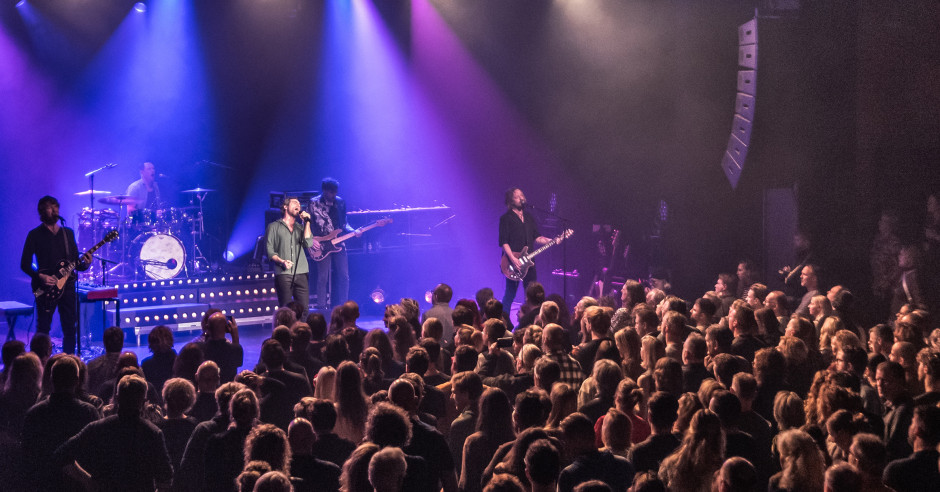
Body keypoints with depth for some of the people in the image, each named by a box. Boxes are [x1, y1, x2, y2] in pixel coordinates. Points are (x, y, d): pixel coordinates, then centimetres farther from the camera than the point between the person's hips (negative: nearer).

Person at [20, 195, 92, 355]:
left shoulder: (68, 233, 13)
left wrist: (84, 264, -7)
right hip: (45, 287, -4)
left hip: (67, 285, 4)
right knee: (43, 329, -2)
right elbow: (25, 264, -2)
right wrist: (40, 276, -17)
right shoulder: (35, 235, 1)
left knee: (70, 328, 2)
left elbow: (75, 262, 15)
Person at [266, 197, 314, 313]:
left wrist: (307, 222, 4)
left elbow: (308, 243, 3)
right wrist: (281, 261, -13)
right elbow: (269, 250, 3)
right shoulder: (274, 227, 10)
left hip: (301, 274, 3)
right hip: (283, 274, -3)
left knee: (304, 310, -5)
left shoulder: (300, 227, 21)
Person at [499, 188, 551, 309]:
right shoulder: (506, 218, -5)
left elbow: (536, 238, 17)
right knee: (510, 294, -5)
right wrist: (513, 259, -22)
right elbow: (503, 242, -11)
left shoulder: (529, 217, 16)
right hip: (513, 263, -6)